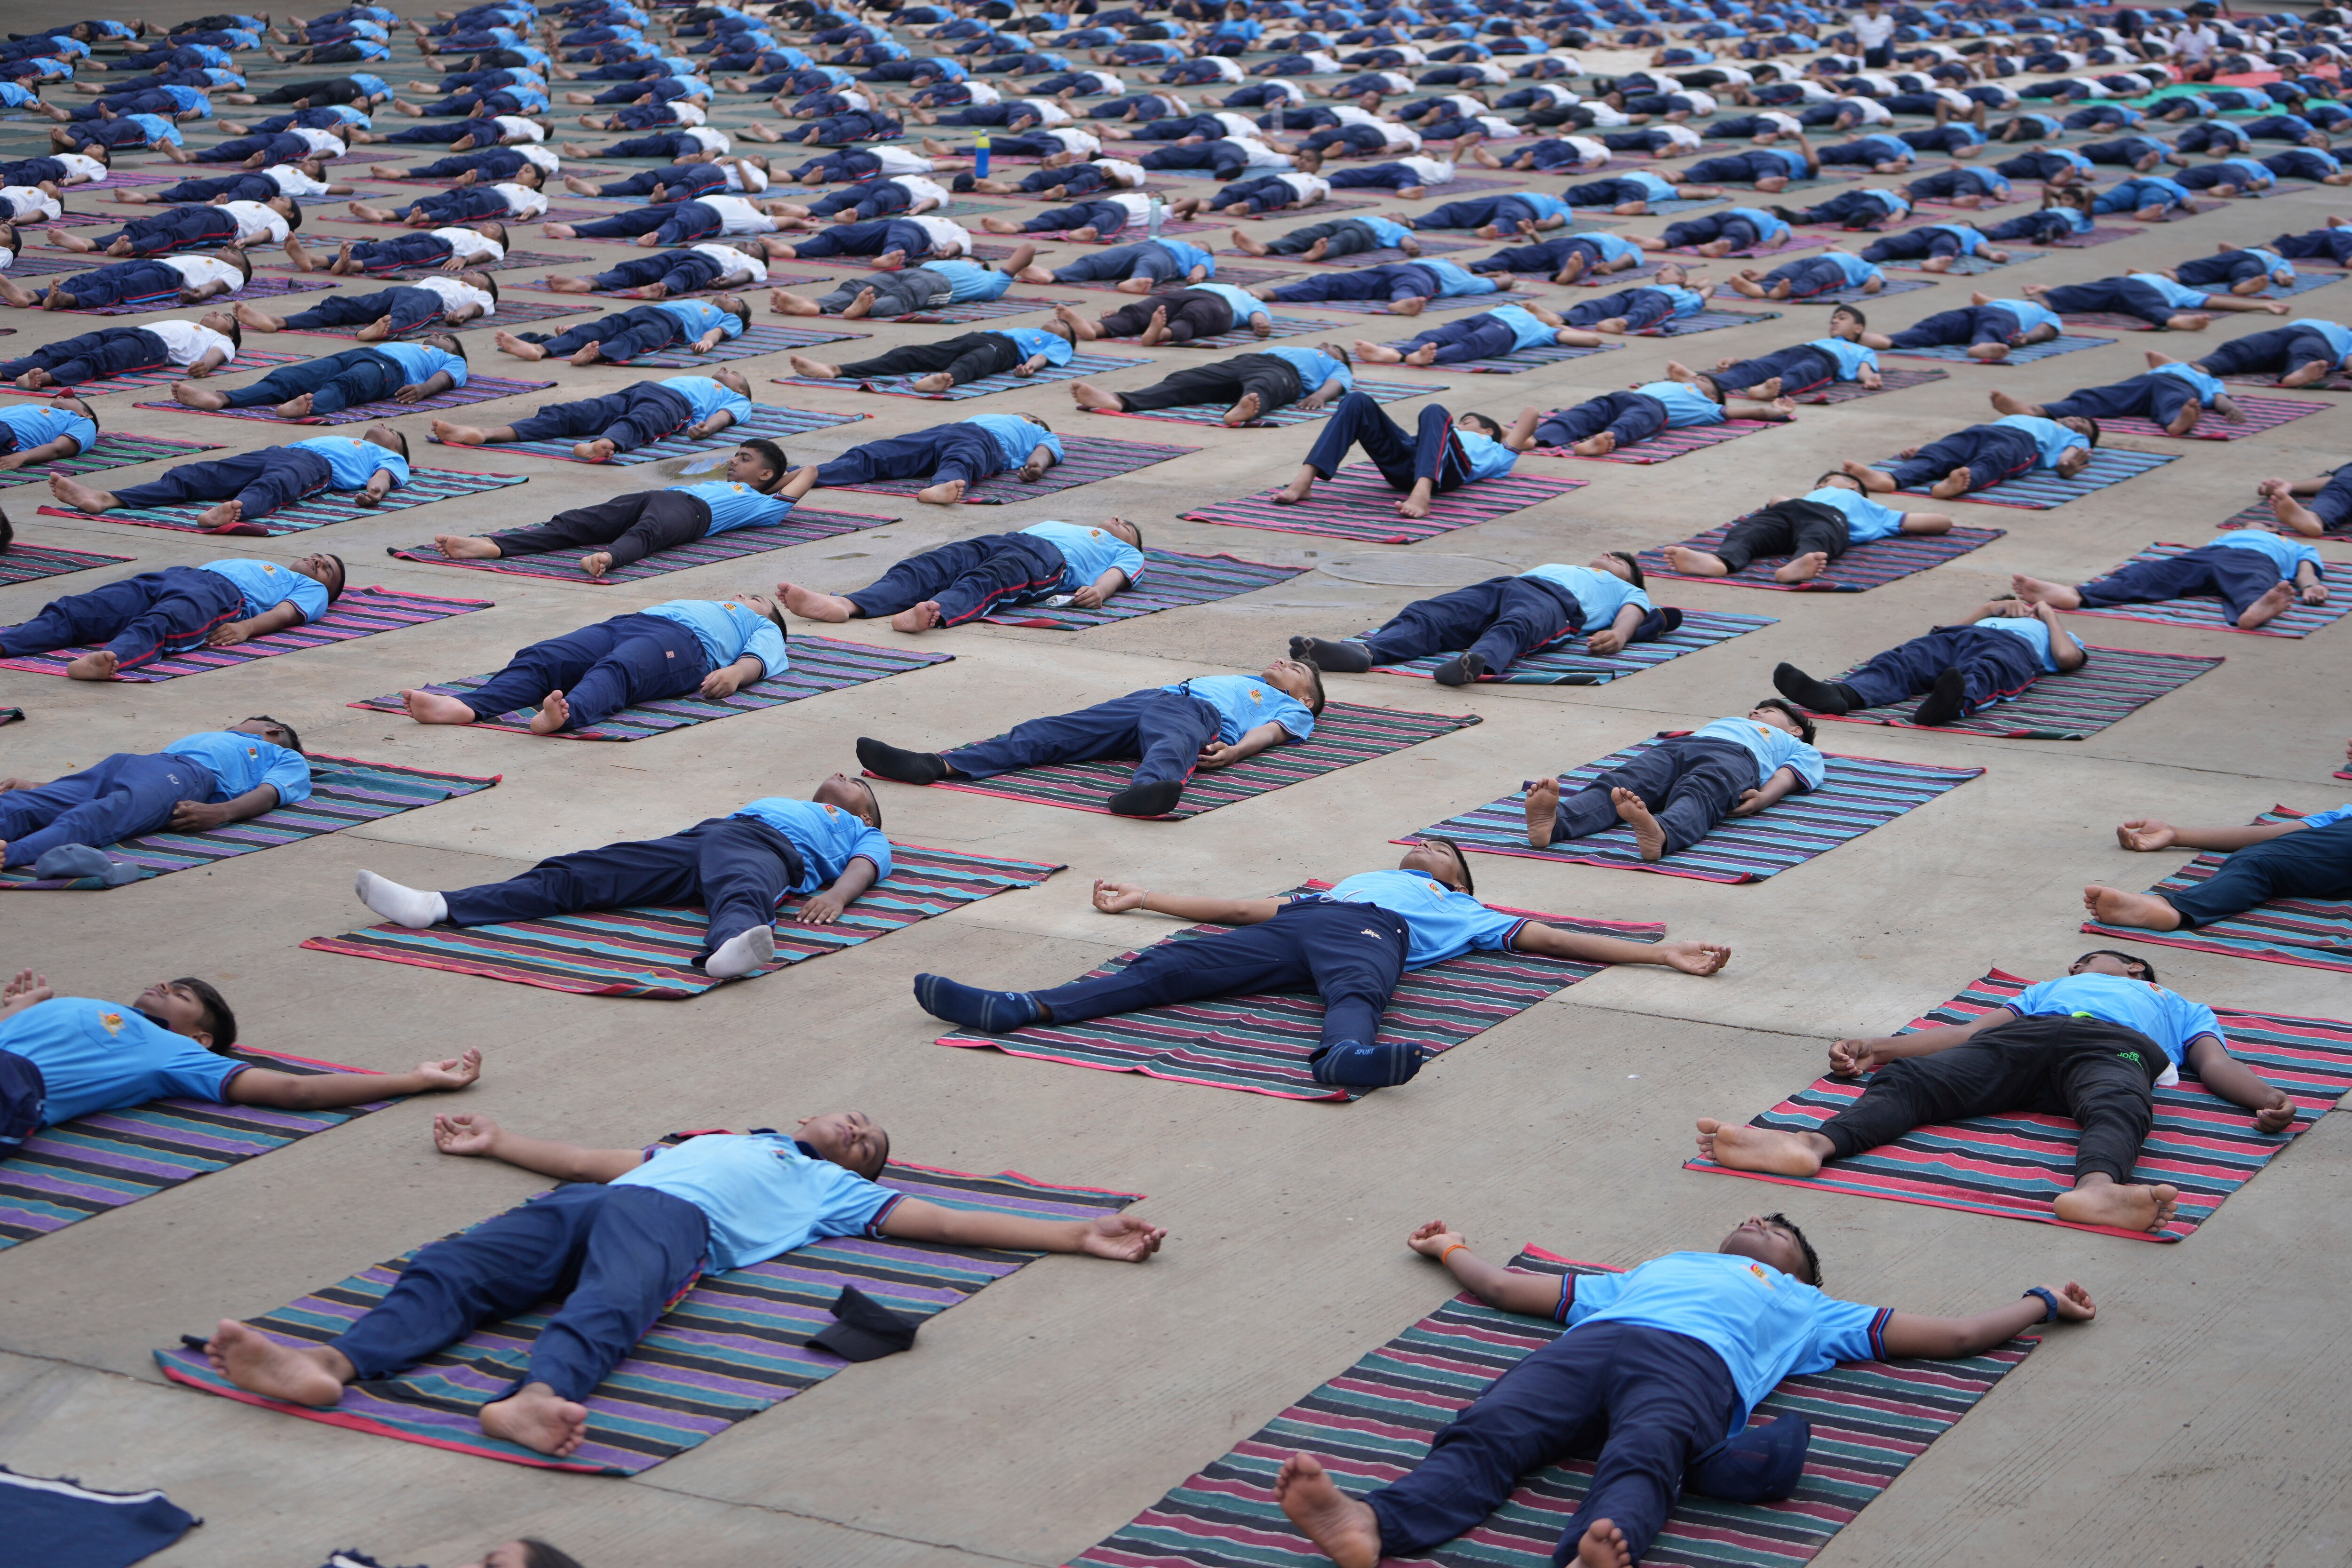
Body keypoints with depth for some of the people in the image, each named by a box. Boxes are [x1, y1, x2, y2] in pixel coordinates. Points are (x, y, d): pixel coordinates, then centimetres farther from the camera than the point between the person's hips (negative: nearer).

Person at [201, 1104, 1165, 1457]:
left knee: (605, 1309, -39)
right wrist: (496, 1143, 59)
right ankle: (332, 1365, -45)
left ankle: (534, 1400, -68)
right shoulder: (715, 1138, 45)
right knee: (452, 1271, -23)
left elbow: (944, 1223, 23)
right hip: (594, 1202, 5)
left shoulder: (840, 1193, 30)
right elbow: (600, 1160, 50)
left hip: (675, 1219, -4)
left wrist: (1078, 1237, 16)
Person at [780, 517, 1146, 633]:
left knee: (990, 578, -38)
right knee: (927, 569, -23)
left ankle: (936, 614, -69)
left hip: (1048, 559, -5)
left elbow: (1117, 575, 9)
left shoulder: (1127, 553, 30)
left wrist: (1099, 591, -16)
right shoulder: (1054, 523, 46)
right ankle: (845, 605, -46)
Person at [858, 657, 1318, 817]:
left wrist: (1230, 752, -18)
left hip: (1196, 714, -6)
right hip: (1148, 698, 6)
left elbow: (1269, 732, 4)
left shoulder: (1293, 710, 23)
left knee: (1173, 744, -43)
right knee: (1046, 734, -15)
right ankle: (939, 765, -33)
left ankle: (1143, 791, -78)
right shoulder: (1240, 679, 45)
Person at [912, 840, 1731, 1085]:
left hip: (1373, 935, -2)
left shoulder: (1465, 913, 36)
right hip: (1299, 925, 2)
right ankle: (1023, 1009, -41)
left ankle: (1345, 1055, -74)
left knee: (1353, 990, -40)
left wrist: (1662, 953, 19)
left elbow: (1552, 938, 27)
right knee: (1172, 967, -22)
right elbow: (1251, 908, 44)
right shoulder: (1355, 879, 46)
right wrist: (1147, 898, 48)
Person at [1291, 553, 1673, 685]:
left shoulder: (1628, 592, 34)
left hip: (1553, 602, -5)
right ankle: (1363, 649, -49)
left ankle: (1478, 662, -72)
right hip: (1502, 585, 5)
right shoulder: (1555, 566, 47)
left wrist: (1618, 635, -14)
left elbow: (1632, 616, 11)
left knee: (1517, 625, -41)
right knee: (1427, 616, -24)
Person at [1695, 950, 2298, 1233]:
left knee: (2119, 1106, -39)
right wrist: (1876, 1047, 18)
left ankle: (2097, 1188, -72)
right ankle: (1813, 1143, -52)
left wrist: (2267, 1099, -2)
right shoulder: (2048, 991, 47)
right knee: (1908, 1079, -26)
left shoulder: (2185, 1010, 41)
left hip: (2116, 1046, -2)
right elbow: (1972, 1033, 33)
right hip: (2023, 1038, 2)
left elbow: (2216, 1066, 21)